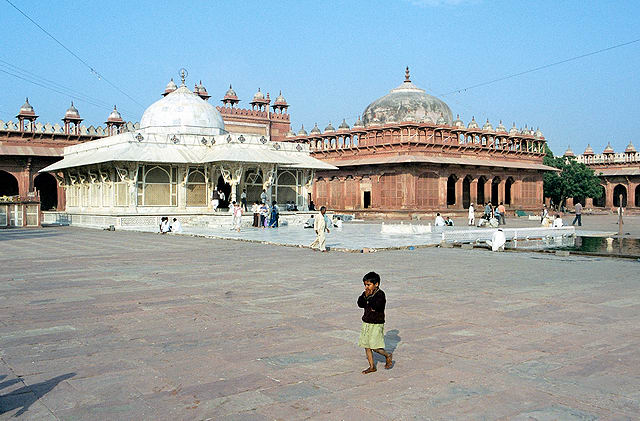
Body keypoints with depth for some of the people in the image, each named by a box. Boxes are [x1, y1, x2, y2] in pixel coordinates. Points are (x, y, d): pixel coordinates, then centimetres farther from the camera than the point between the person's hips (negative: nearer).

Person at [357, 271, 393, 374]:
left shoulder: (380, 294, -14)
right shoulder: (366, 293, 8)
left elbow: (376, 305, -28)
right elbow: (360, 304, 0)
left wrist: (370, 295, -19)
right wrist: (365, 296, -13)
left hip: (376, 324, -7)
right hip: (366, 323, 7)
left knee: (375, 347, -7)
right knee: (366, 346, 8)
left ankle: (388, 355, 21)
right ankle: (372, 366, 20)